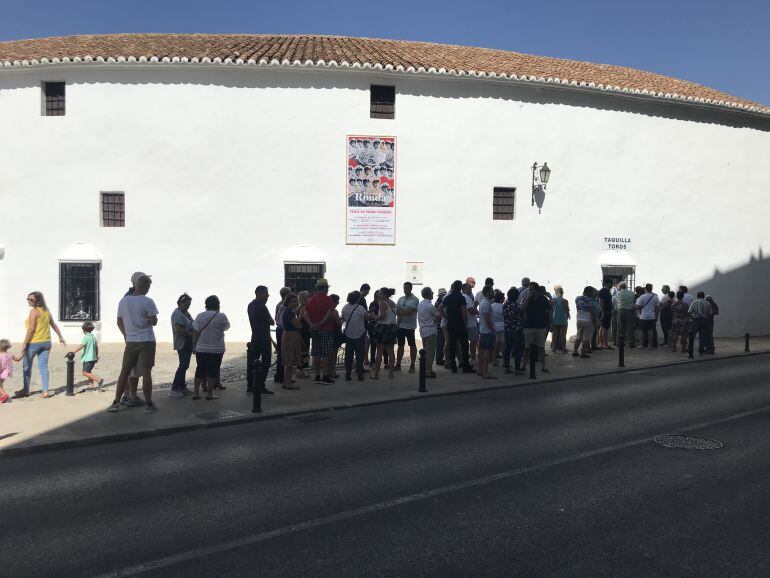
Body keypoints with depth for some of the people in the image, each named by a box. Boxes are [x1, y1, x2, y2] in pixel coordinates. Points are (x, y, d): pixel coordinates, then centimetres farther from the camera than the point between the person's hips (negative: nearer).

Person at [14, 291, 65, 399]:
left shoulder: (34, 311, -12)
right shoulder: (46, 310, 10)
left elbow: (31, 329, -17)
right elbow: (54, 325, 16)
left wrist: (24, 343, -15)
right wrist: (60, 337, 24)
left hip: (34, 342, -6)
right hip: (46, 342, 6)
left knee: (27, 365, 10)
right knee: (43, 366, 5)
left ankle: (26, 390, 18)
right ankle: (45, 391, 0)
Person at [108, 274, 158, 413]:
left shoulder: (123, 301, 3)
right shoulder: (148, 302, -11)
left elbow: (119, 322, 11)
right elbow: (154, 322, -10)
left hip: (131, 341, 4)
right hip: (147, 340, -4)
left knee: (124, 371, 11)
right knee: (146, 372, -1)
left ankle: (116, 403, 13)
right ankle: (148, 404, 4)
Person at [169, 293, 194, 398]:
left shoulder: (186, 313, 15)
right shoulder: (177, 314, -14)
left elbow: (190, 326, 21)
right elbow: (178, 329, -25)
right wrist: (191, 334, -18)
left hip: (188, 344, 10)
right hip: (182, 343, -10)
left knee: (184, 365, 13)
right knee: (183, 365, -12)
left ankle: (182, 387, 21)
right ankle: (174, 389, -10)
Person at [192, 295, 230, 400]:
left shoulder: (200, 316, 2)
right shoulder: (221, 316, -7)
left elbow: (196, 333, 2)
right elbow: (226, 327, 11)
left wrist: (195, 346, 10)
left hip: (201, 348, 3)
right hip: (216, 349, -3)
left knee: (200, 370, 11)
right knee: (213, 371, 4)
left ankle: (196, 392, 12)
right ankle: (209, 393, 5)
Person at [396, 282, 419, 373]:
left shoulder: (415, 299, -7)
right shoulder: (401, 299, 13)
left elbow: (410, 312, -16)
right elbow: (396, 311, 9)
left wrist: (400, 312, -7)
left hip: (410, 326, -6)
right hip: (400, 325, 6)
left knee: (412, 345, 1)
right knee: (400, 345, 10)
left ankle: (412, 365, 7)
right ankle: (398, 364, 16)